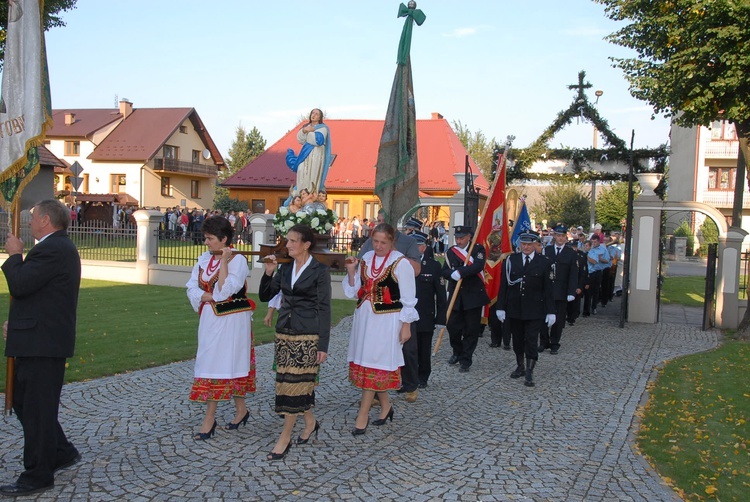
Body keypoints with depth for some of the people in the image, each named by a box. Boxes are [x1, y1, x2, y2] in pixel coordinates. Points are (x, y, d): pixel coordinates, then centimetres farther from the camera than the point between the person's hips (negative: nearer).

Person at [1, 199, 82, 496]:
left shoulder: (52, 249, -19)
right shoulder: (59, 247, 16)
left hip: (42, 343, -11)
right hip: (41, 341, 11)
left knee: (37, 409, -1)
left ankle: (37, 477, 11)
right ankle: (62, 453, 29)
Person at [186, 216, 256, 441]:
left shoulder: (238, 260, -11)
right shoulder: (204, 259, 8)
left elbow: (225, 291, -22)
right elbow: (192, 288, 4)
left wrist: (224, 261, -21)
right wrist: (211, 297, -12)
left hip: (230, 321, -7)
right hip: (210, 319, 7)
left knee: (219, 365, -4)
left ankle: (209, 419, 2)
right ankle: (241, 410, 22)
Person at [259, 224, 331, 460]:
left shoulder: (319, 270, -7)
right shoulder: (285, 268, 9)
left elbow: (324, 309, -8)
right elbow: (265, 296, 13)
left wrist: (323, 345, -12)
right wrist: (268, 273, -4)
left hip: (307, 335, -6)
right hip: (284, 332, 6)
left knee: (295, 383, -4)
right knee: (288, 382, 11)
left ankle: (285, 437, 5)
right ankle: (310, 423, 30)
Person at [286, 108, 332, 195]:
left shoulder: (323, 128, 1)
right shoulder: (306, 126, 20)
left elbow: (318, 140, -15)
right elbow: (299, 139, 8)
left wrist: (308, 132, -3)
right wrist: (304, 130, -9)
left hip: (316, 155, -6)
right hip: (306, 154, 6)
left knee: (313, 175, -13)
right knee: (303, 174, -4)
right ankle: (302, 196, -3)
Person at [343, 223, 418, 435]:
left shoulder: (401, 263, -10)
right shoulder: (366, 259, 7)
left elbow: (408, 299, -7)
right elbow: (354, 291, 10)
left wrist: (406, 326, -8)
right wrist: (351, 272, -5)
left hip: (386, 320, -6)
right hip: (364, 316, 6)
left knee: (374, 364, -3)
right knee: (365, 361, 11)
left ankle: (363, 415, 5)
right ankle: (385, 405, 28)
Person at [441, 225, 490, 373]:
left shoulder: (478, 249, -4)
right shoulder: (450, 251, 6)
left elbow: (478, 266, -21)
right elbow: (445, 272, -1)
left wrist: (460, 272, -25)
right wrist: (453, 274, -22)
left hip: (473, 295, -3)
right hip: (455, 296, 3)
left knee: (471, 329, 2)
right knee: (453, 326, 4)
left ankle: (466, 360, 14)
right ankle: (457, 352, 30)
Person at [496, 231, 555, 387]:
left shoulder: (544, 263, -3)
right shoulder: (511, 260, 2)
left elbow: (548, 289, -2)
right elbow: (504, 285, 3)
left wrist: (550, 311, -4)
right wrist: (501, 307, 0)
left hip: (534, 310, -2)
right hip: (514, 308, 3)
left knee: (531, 342, -2)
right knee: (517, 340, 13)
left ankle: (529, 374, 5)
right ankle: (520, 367, 30)